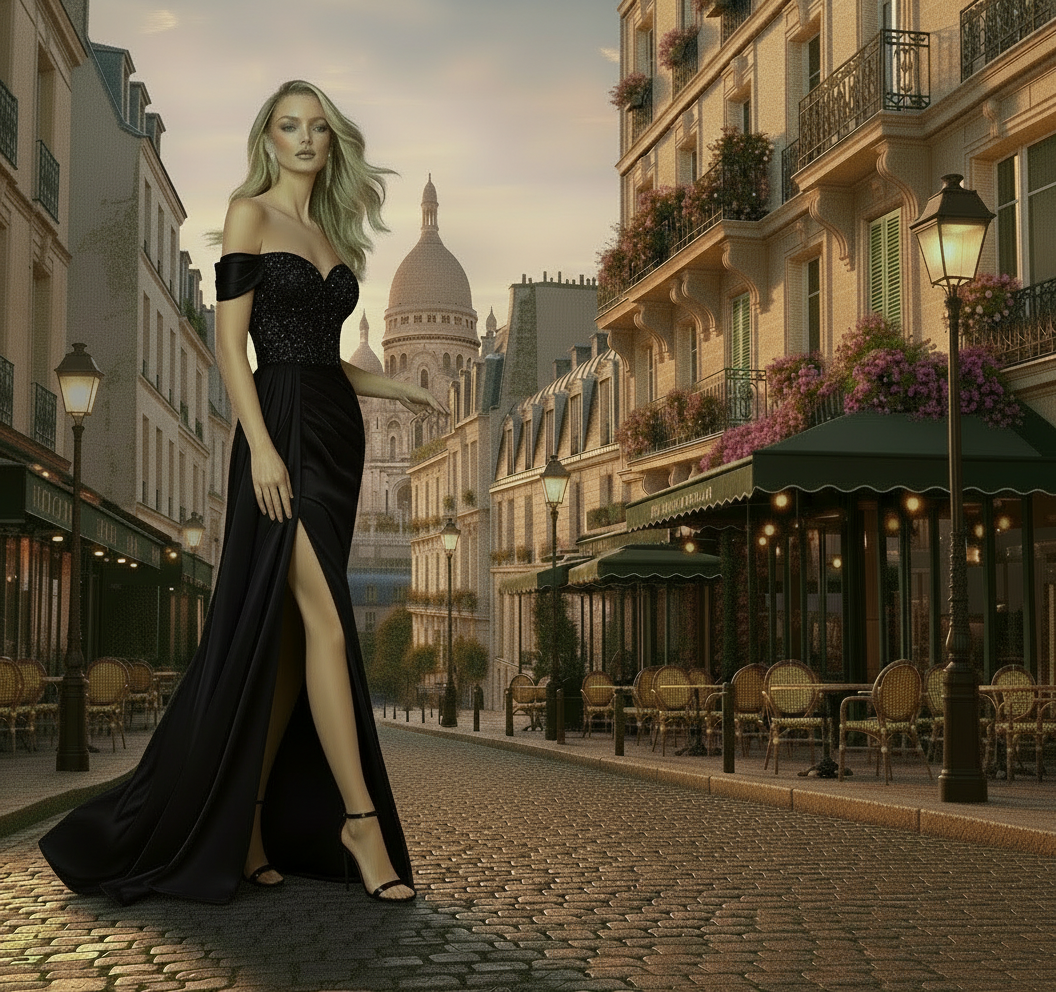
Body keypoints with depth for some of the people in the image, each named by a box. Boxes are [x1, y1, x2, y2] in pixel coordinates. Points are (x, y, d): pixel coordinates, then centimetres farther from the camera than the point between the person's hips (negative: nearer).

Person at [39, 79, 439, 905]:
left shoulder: (330, 235, 20)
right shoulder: (251, 215, 0)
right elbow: (231, 342, -7)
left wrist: (390, 388, 16)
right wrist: (261, 445, -17)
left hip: (337, 432, 7)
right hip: (283, 426, -7)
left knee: (288, 633, 4)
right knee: (326, 621, -13)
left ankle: (247, 824, 9)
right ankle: (361, 819, -9)